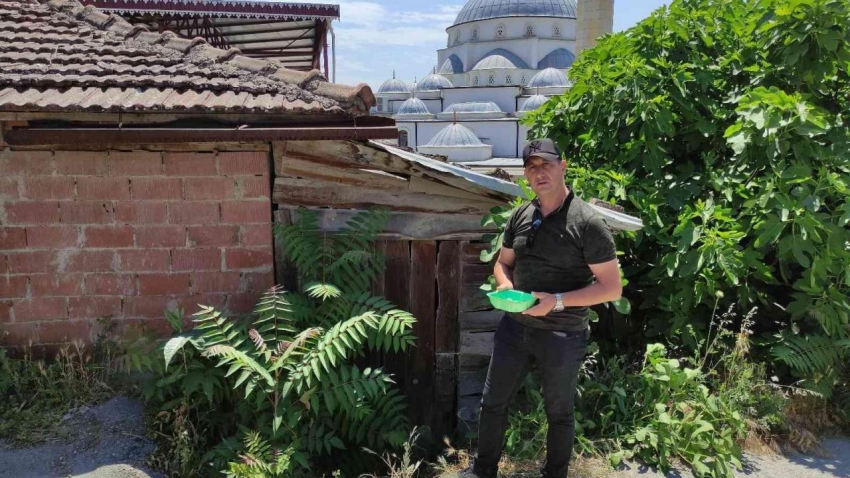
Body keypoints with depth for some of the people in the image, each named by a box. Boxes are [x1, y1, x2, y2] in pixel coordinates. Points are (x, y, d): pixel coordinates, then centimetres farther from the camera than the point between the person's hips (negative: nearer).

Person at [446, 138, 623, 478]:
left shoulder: (587, 223, -15)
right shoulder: (520, 216, 2)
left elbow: (612, 288, -14)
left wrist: (557, 301, -25)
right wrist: (505, 285, -8)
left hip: (562, 335, -5)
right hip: (515, 326, 5)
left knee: (559, 413, 15)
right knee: (493, 403, 16)